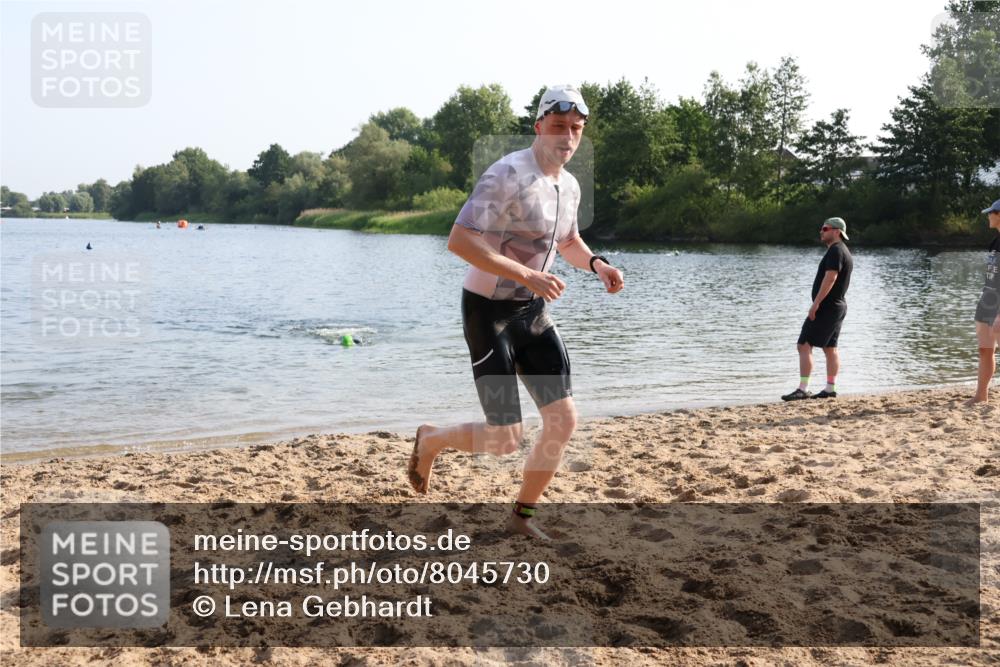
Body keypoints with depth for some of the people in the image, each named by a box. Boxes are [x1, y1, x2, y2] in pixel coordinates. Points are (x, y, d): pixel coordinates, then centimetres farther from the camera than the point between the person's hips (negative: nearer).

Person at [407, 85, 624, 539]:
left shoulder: (569, 186, 7)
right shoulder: (508, 175, -20)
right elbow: (459, 241, -28)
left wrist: (595, 263, 4)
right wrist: (526, 274, -32)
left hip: (533, 310, 8)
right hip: (489, 311, -8)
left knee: (564, 420, 2)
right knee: (505, 441, -6)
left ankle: (522, 516, 20)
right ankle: (430, 439, 25)